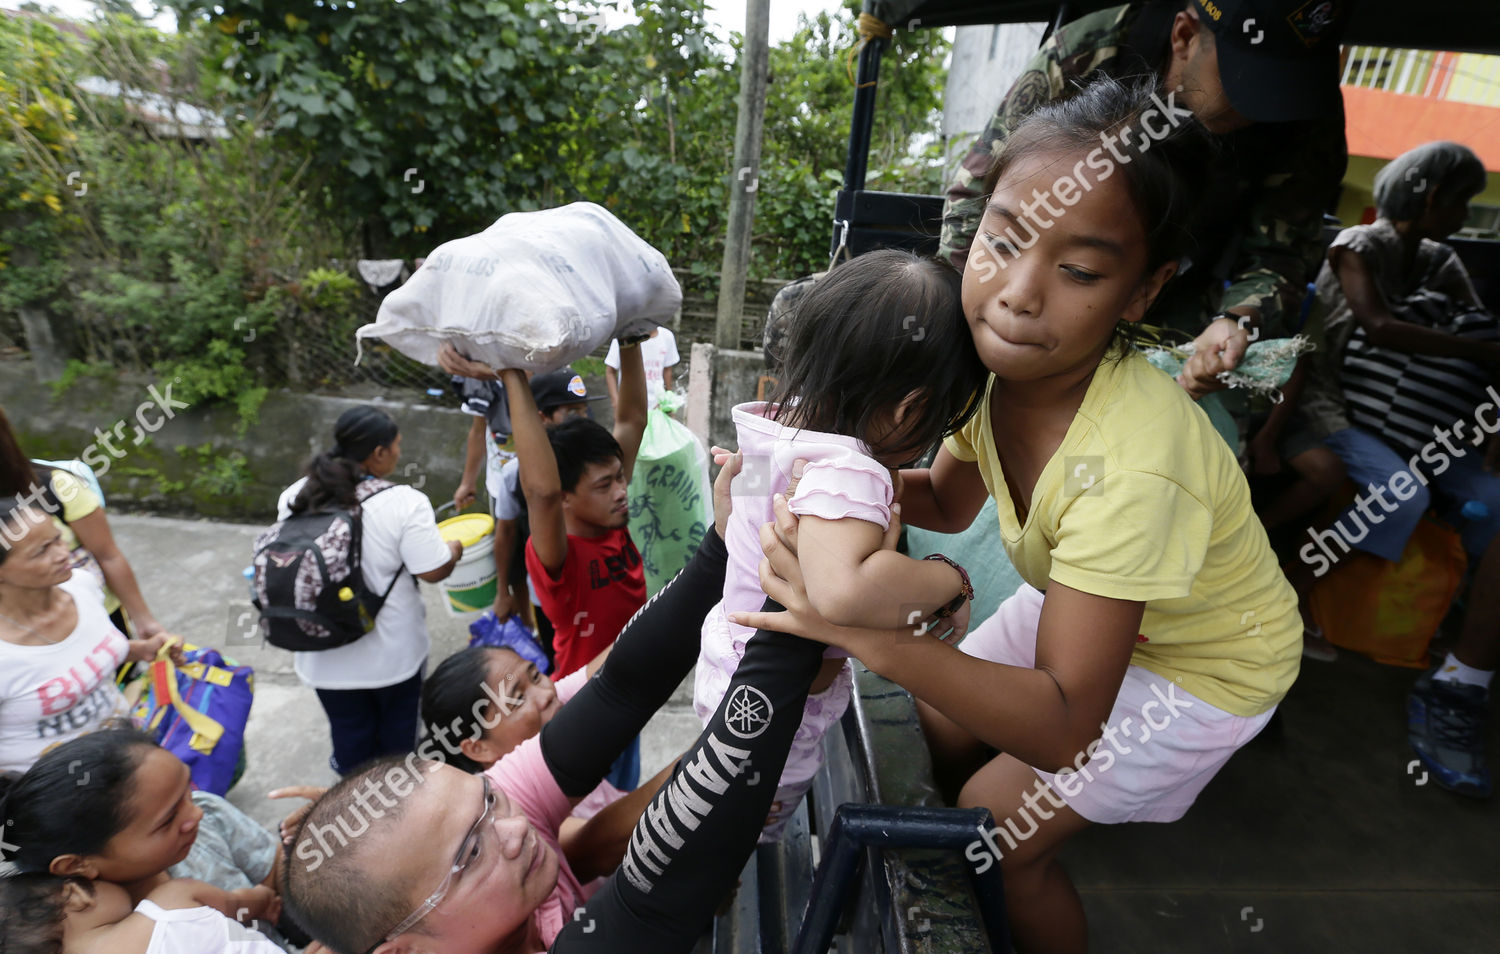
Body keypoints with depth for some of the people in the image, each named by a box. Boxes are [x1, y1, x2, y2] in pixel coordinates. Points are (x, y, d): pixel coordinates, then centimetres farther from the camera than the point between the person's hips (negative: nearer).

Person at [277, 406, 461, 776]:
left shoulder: (294, 497, -6)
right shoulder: (405, 503, -23)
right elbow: (434, 571, -20)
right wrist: (455, 548, 0)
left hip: (325, 655, 4)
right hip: (392, 652, -3)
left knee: (350, 734, 22)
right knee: (398, 731, 22)